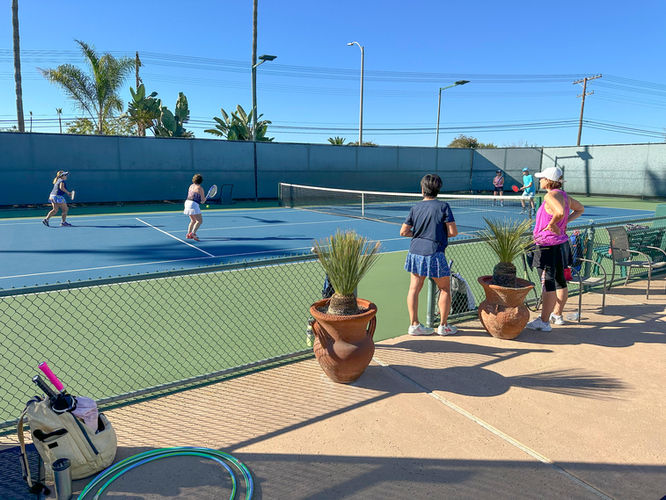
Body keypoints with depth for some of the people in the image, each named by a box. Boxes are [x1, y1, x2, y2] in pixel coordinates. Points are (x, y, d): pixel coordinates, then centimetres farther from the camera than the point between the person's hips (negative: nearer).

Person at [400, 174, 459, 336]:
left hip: (415, 252, 4)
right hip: (434, 254, -4)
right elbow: (453, 232, -8)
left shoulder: (416, 207, 4)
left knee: (414, 288, 10)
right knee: (445, 288, 13)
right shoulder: (443, 206, -5)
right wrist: (441, 233, 11)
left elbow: (403, 231, 5)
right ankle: (443, 326, 19)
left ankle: (414, 324, 15)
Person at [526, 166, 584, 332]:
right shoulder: (564, 195, 11)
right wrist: (566, 221, 15)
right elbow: (580, 209, 27)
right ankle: (557, 315, 31)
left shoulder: (550, 195, -17)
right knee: (560, 282, 17)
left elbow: (560, 212, -35)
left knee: (548, 284, -6)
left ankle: (544, 321, -1)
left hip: (548, 246, -10)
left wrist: (552, 224, -19)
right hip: (562, 244, 10)